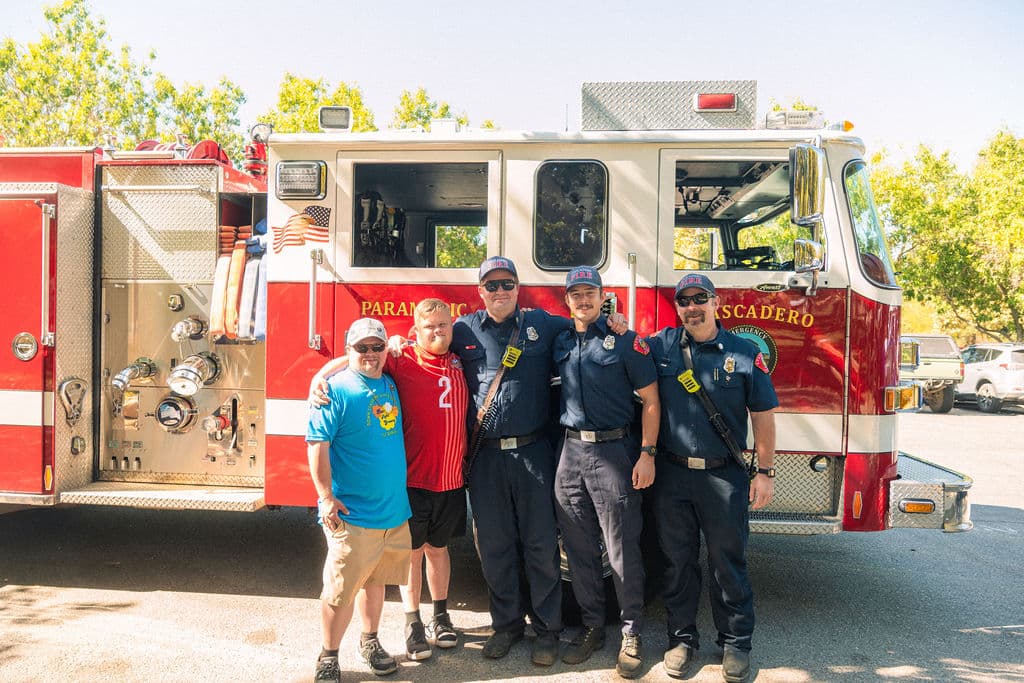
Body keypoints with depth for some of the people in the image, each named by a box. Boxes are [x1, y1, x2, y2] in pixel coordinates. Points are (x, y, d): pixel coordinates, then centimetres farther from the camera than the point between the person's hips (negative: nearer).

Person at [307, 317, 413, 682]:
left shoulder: (390, 385, 8)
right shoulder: (336, 390, -13)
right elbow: (317, 445, -16)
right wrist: (326, 497, -17)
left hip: (394, 511, 6)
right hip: (351, 515, -6)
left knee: (374, 581, 20)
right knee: (340, 589, 2)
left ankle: (369, 642, 36)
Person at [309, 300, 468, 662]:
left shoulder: (460, 362, 7)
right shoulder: (401, 359, -7)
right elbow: (351, 360, -12)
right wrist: (319, 378, -25)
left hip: (450, 479, 4)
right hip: (412, 478, -4)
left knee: (438, 547, 18)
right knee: (412, 550, 8)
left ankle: (440, 617, 33)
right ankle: (413, 623, 23)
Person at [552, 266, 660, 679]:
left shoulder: (625, 342, -4)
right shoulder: (560, 343, 10)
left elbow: (650, 400, -4)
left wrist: (647, 454, -10)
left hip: (613, 451, -5)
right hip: (572, 452, 5)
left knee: (621, 548, 1)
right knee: (579, 548, 10)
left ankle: (631, 633, 15)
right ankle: (591, 627, 25)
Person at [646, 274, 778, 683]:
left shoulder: (744, 354, 0)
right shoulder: (659, 346, 4)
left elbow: (762, 416, 2)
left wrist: (765, 472, 0)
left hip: (724, 476, -1)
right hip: (672, 475, 2)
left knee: (729, 561, 8)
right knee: (677, 560, 11)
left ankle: (736, 642, 24)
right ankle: (682, 637, 26)